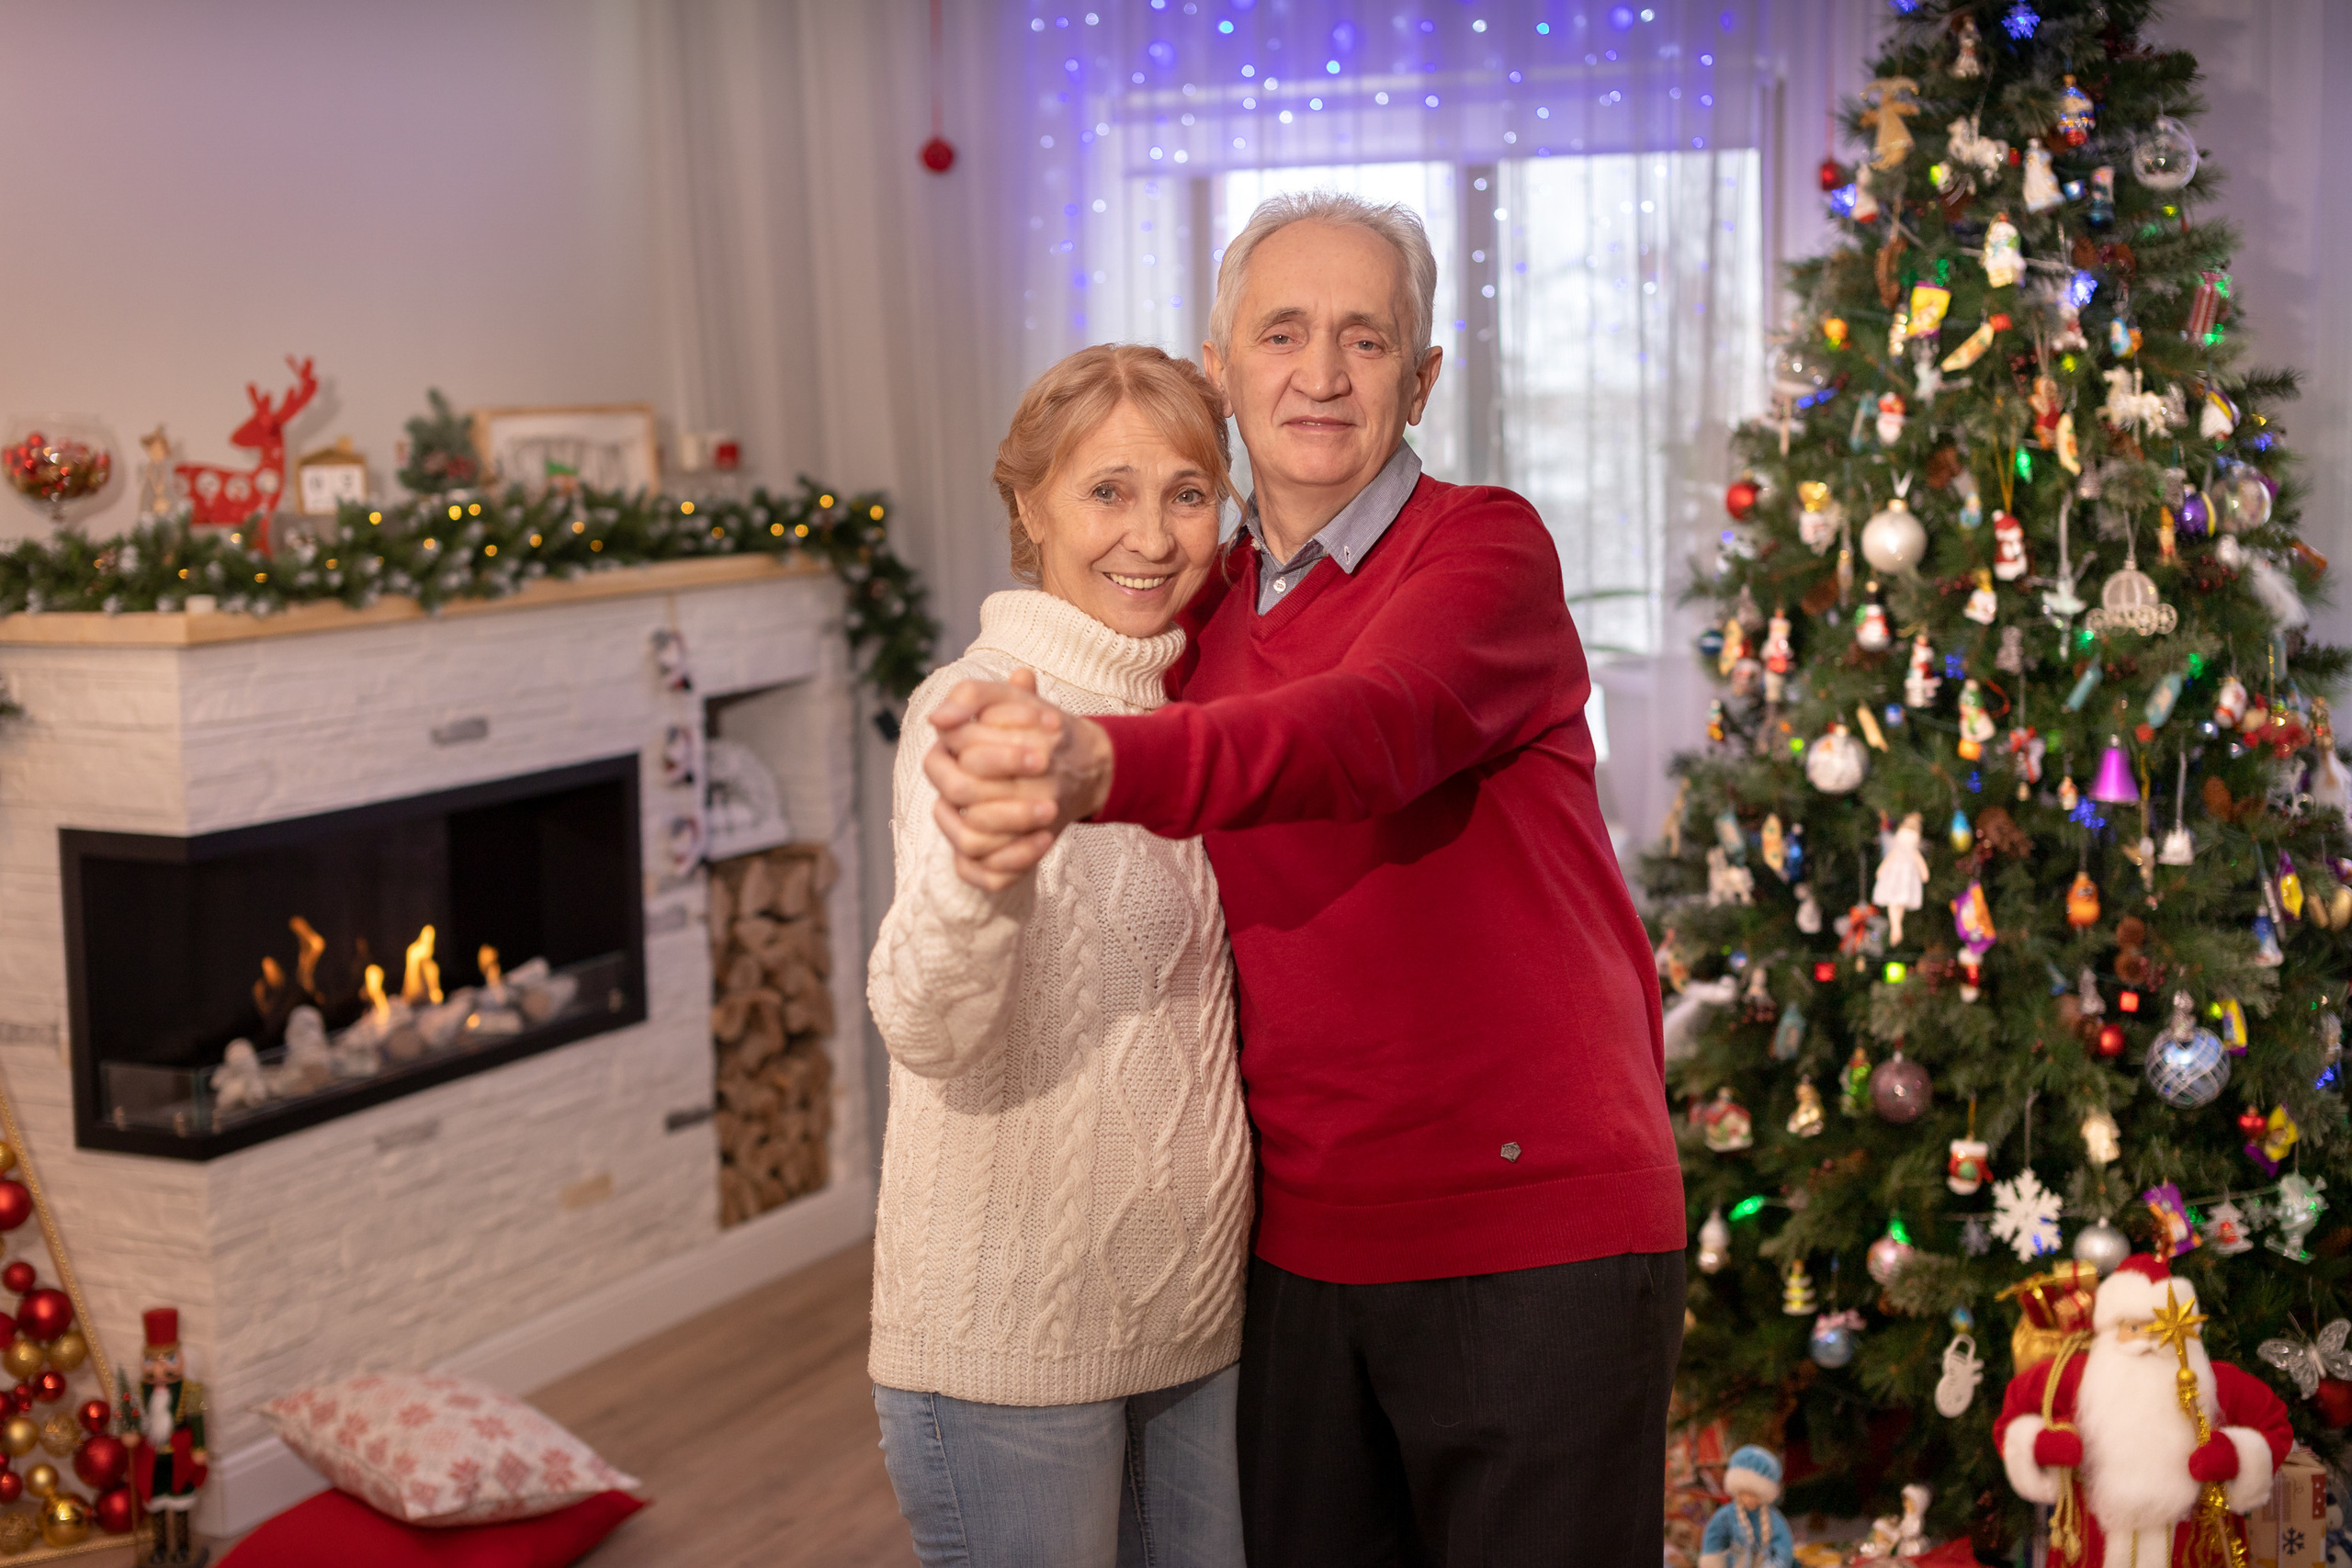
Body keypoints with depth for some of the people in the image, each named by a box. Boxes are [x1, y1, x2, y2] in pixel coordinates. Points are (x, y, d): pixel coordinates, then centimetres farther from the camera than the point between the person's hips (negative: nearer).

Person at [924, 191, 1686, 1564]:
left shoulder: (1488, 548, -9)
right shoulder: (1200, 606, 10)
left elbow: (1370, 732, -31)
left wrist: (1103, 767, -47)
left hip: (1531, 1238, -5)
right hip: (1298, 1240, 6)